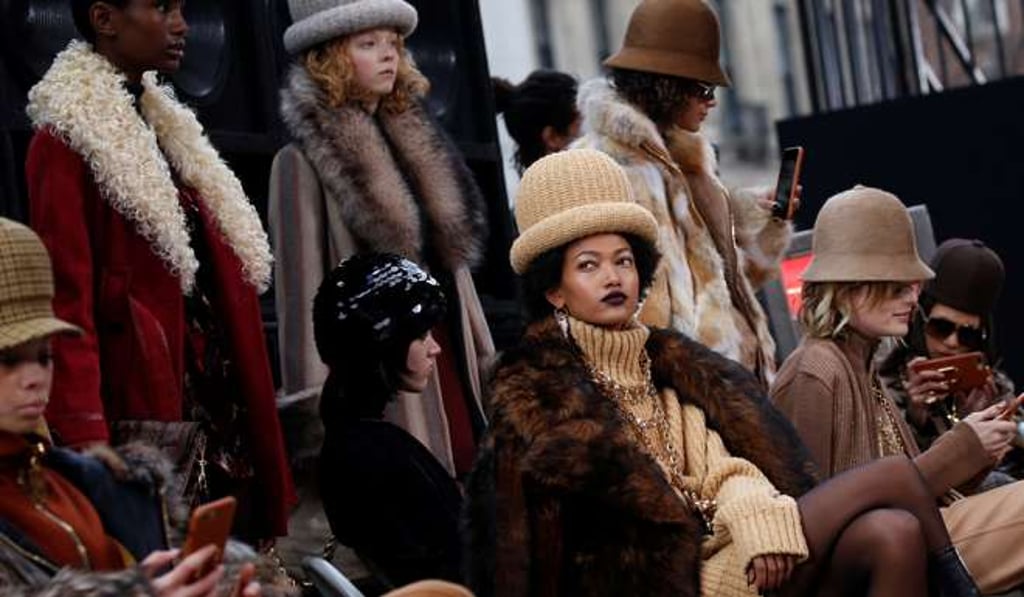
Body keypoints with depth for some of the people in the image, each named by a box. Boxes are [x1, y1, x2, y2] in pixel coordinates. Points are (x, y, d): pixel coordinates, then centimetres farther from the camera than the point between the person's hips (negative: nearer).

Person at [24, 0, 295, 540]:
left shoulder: (167, 129, 17)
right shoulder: (68, 142, -8)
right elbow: (68, 302, -14)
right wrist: (88, 445, -21)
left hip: (218, 411, 8)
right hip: (144, 416, -8)